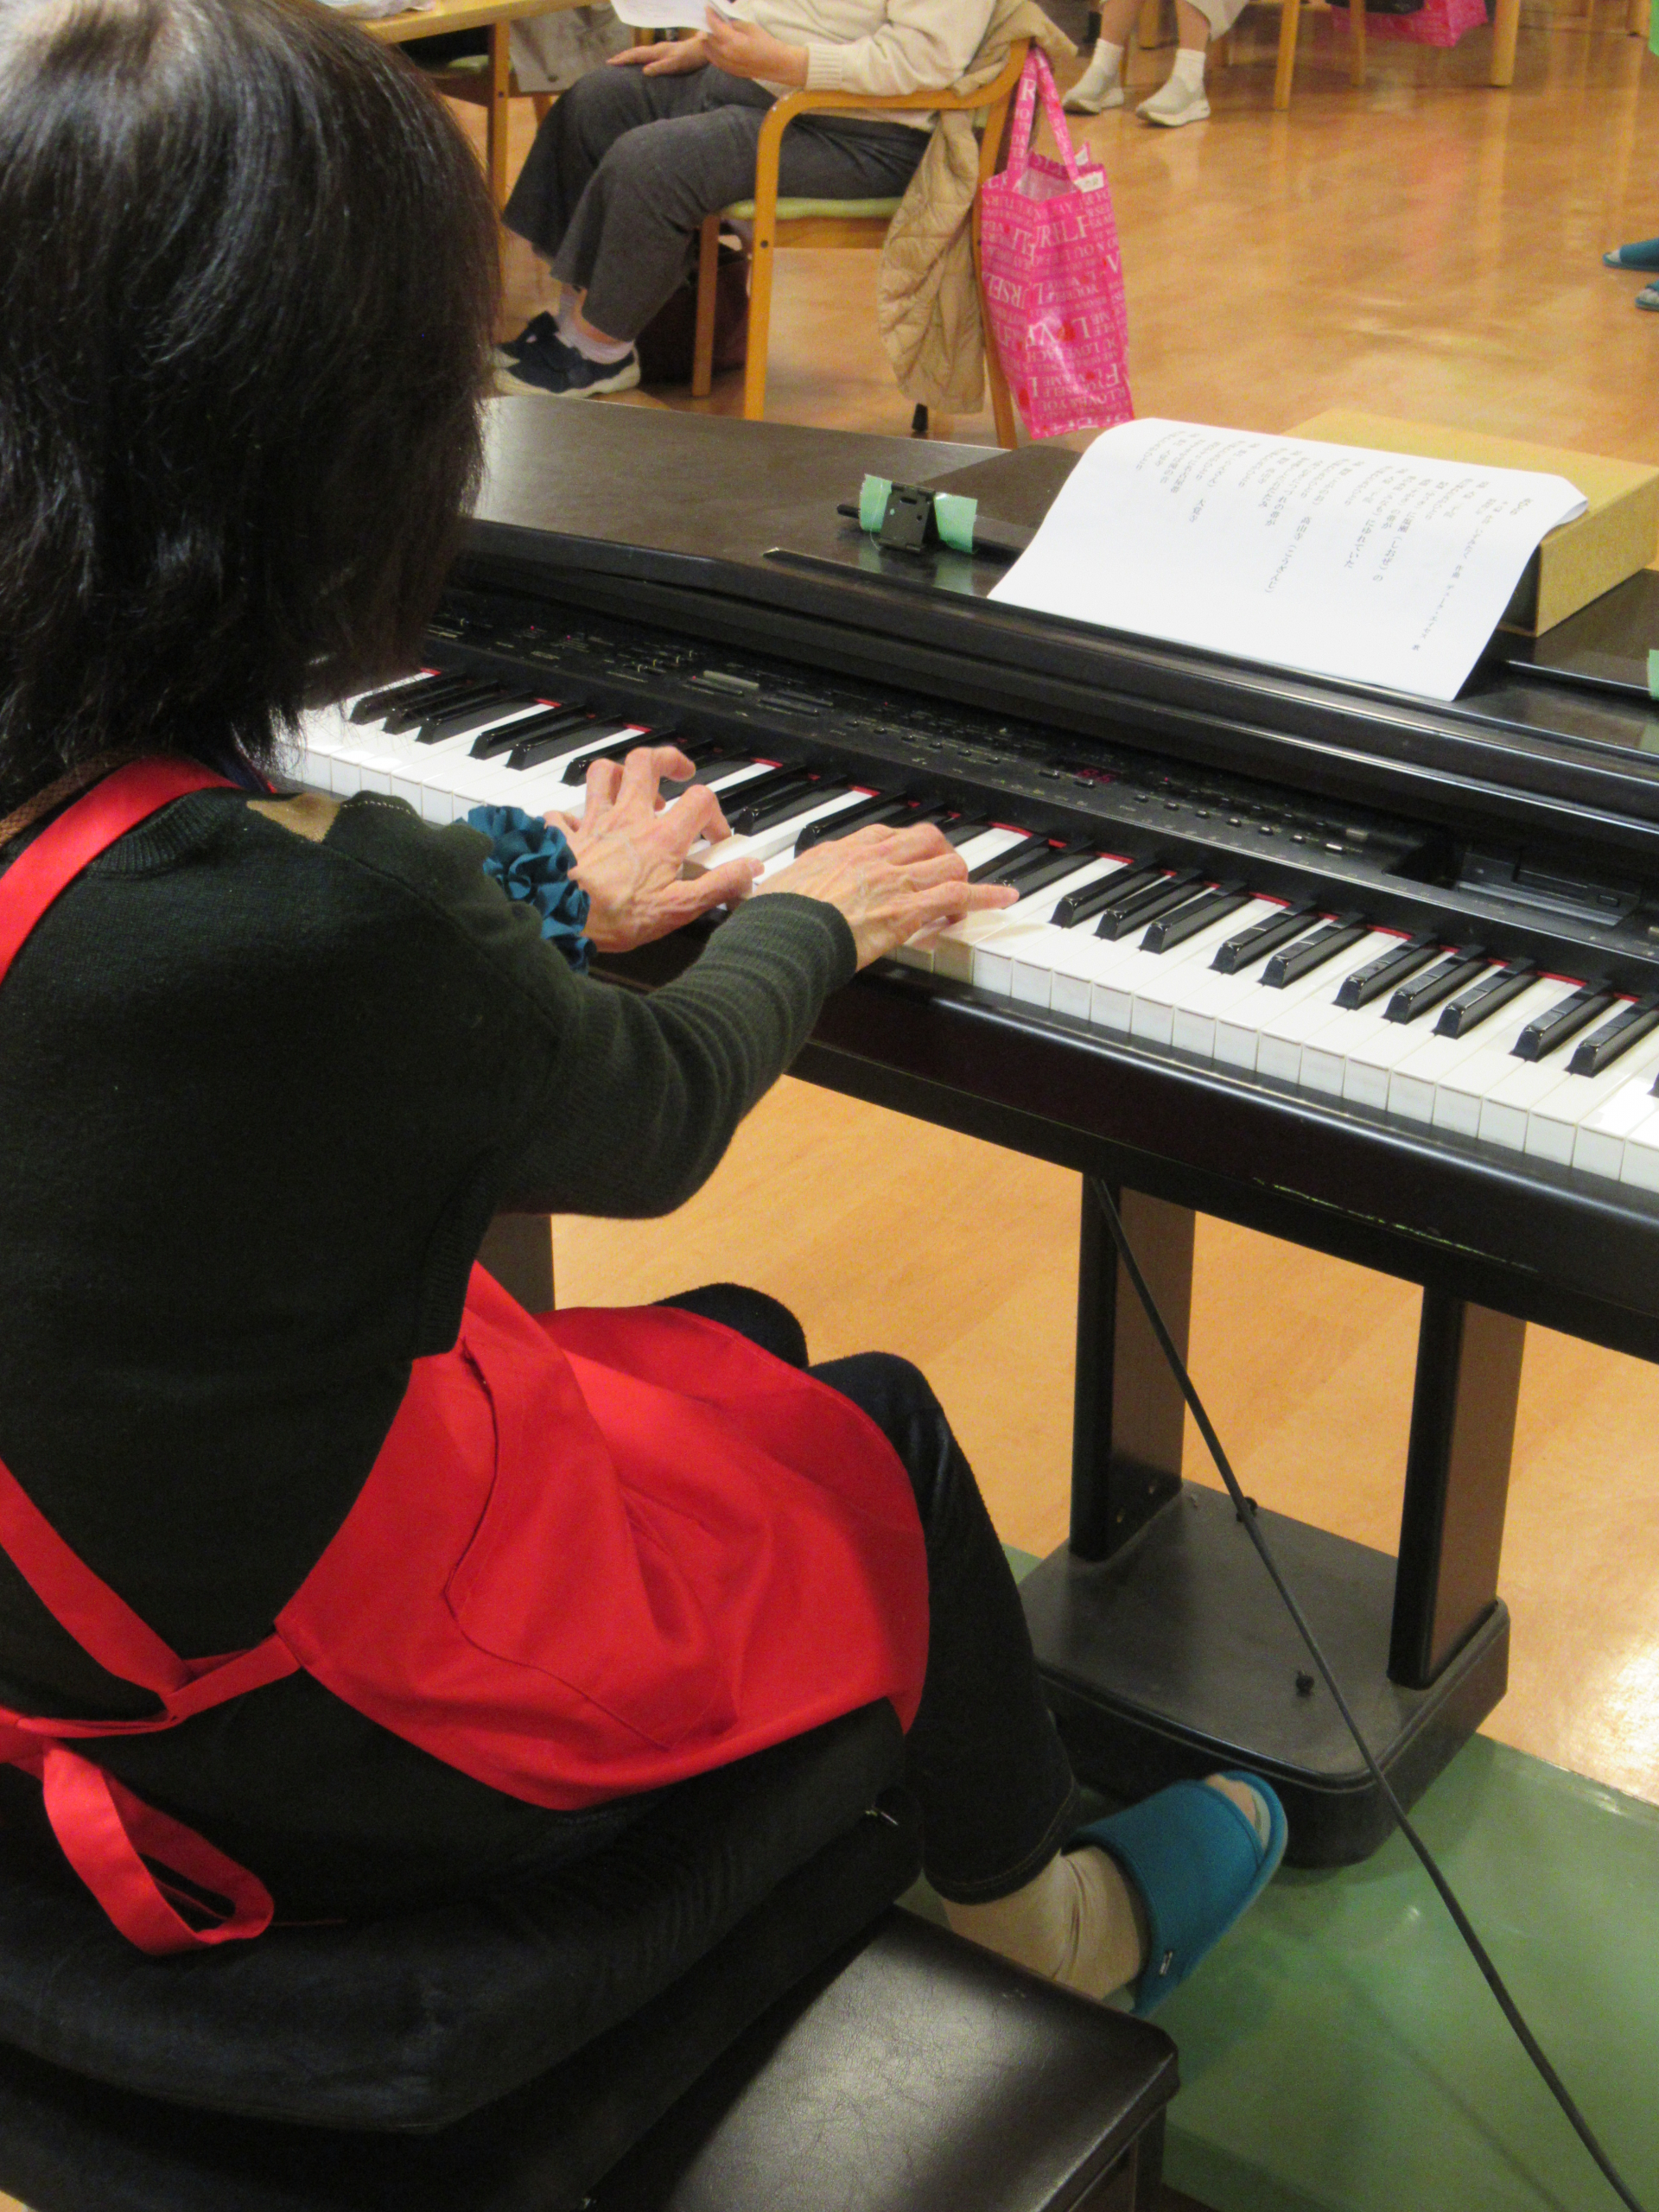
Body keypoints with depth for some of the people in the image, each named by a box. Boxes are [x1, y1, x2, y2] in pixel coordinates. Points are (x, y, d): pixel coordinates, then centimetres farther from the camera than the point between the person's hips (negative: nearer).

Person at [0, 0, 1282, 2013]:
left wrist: (552, 896, 23)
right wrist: (805, 923, 7)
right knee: (876, 1424, 18)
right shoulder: (327, 925, -36)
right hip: (322, 1754, -7)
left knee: (739, 1346, 24)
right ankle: (1032, 1903, 45)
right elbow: (655, 1127, -15)